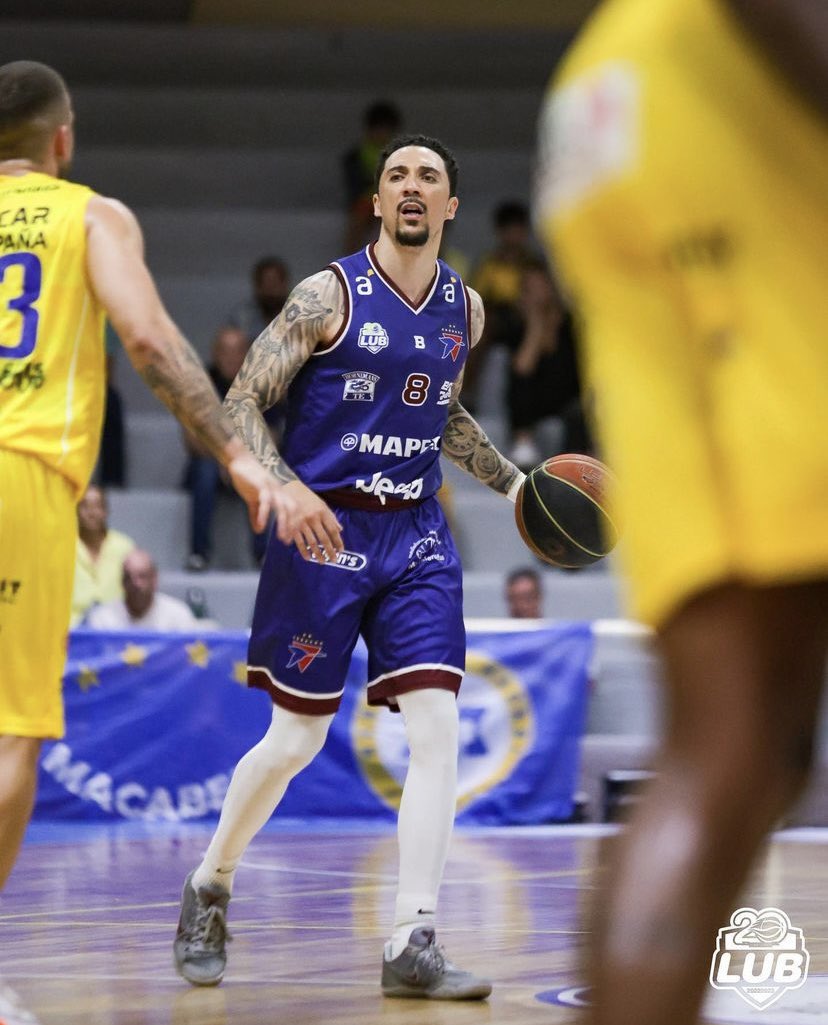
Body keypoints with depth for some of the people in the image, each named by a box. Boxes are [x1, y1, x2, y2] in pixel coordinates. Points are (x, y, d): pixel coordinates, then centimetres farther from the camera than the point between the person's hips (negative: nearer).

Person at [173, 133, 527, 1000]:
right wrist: (284, 488, -26)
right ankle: (210, 888, 27)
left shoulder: (465, 309, 9)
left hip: (415, 536, 4)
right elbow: (241, 402, -11)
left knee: (436, 728, -10)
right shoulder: (329, 295, -9)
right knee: (296, 739, 2)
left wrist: (512, 482, 16)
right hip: (324, 529, -4)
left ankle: (412, 946, -9)